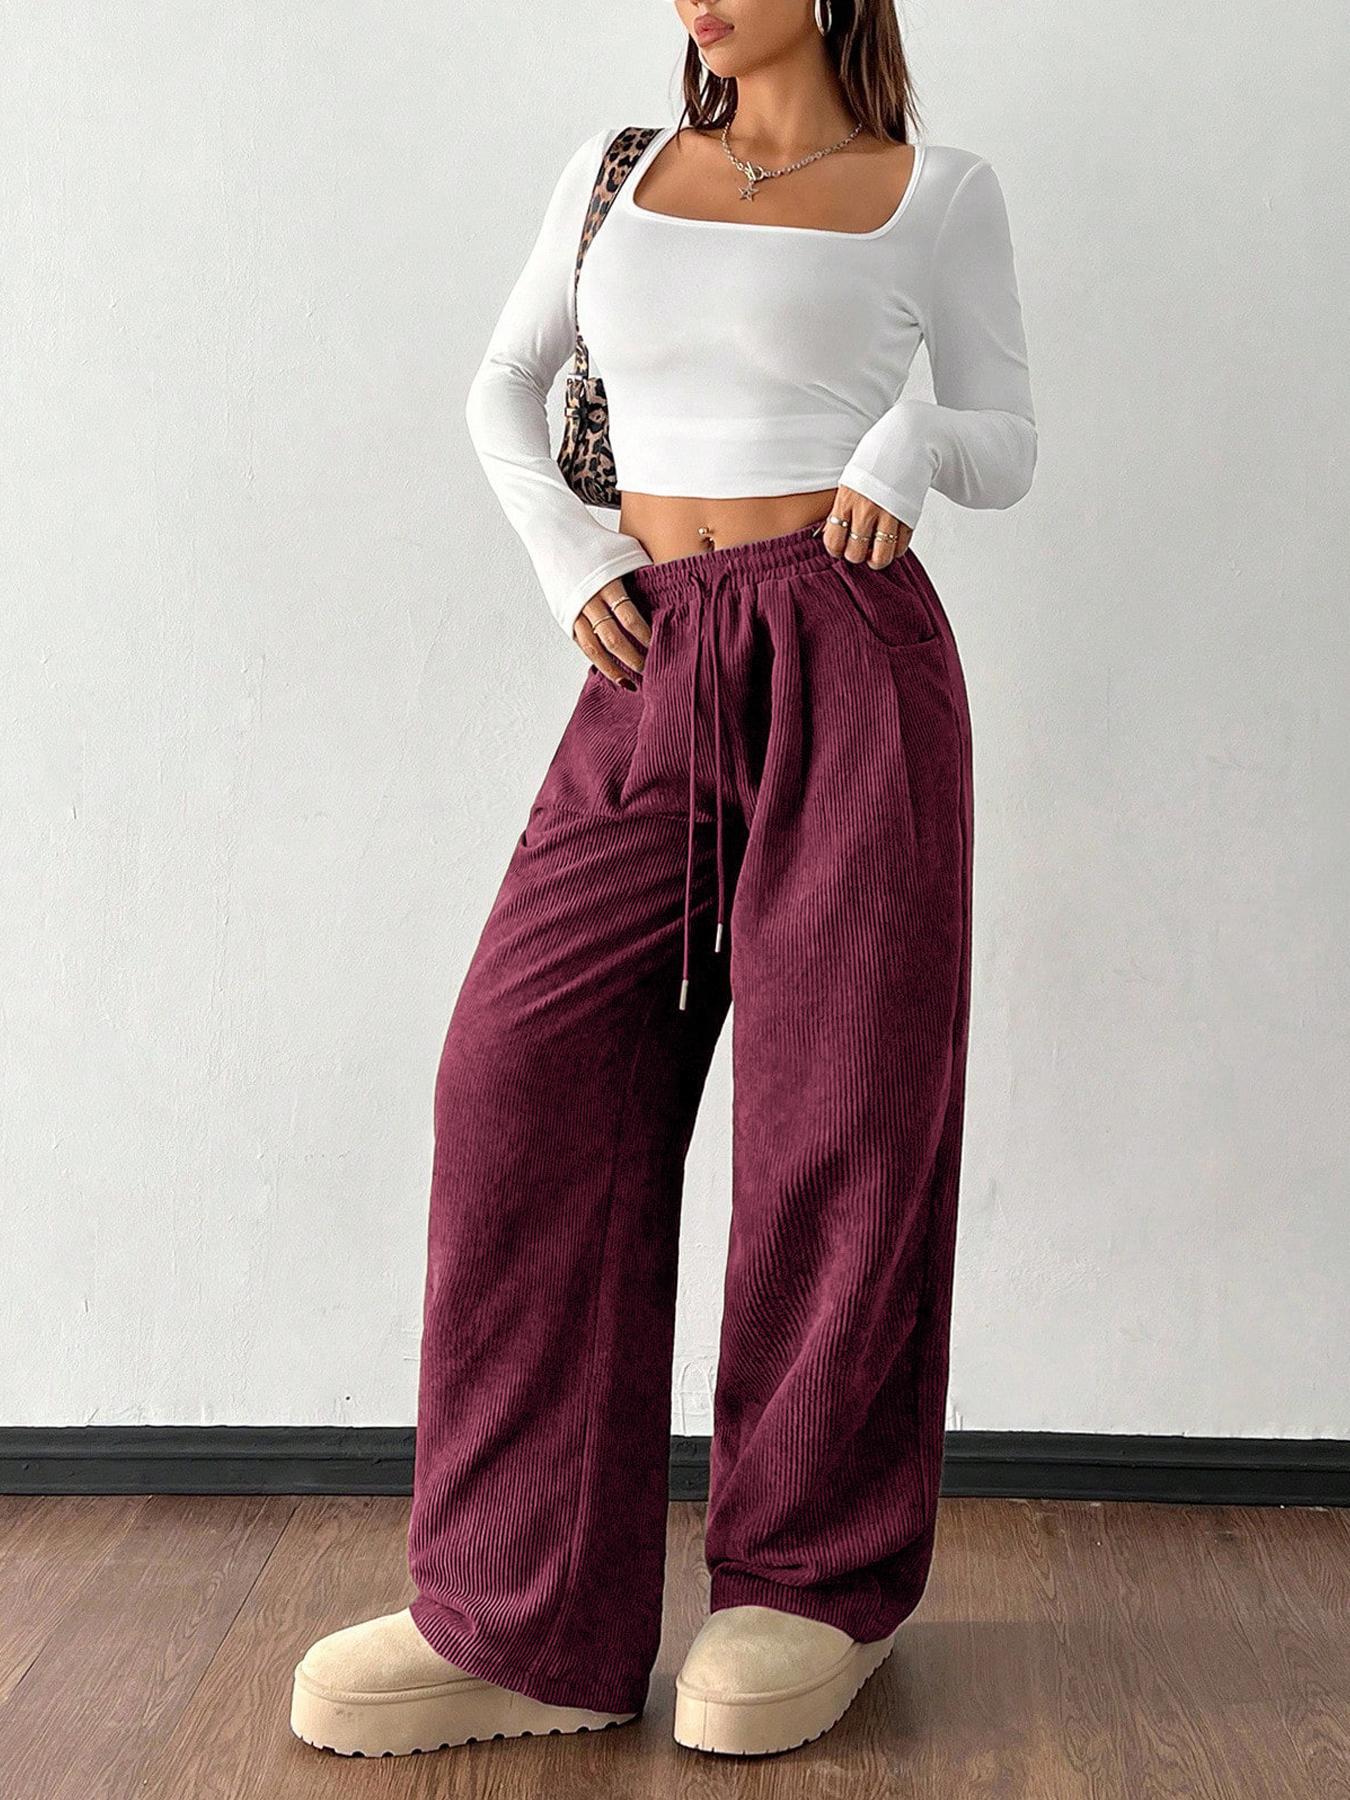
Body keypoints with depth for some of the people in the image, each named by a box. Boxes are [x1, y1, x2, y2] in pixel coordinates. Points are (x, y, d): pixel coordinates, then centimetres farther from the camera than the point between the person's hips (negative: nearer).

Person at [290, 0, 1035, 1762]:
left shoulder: (938, 193, 8)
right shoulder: (617, 169, 16)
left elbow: (1006, 453, 10)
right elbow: (504, 394, 23)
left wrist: (911, 441, -12)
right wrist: (570, 562, 6)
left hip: (851, 662, -3)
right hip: (655, 676, 3)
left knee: (835, 1110, -2)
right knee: (527, 1072, -8)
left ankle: (816, 1586, 15)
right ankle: (528, 1618, 0)